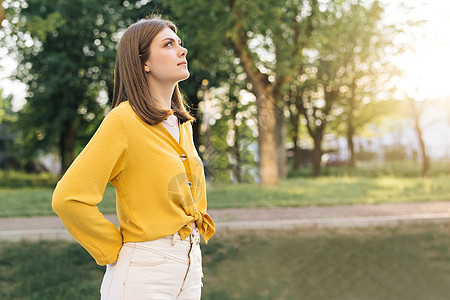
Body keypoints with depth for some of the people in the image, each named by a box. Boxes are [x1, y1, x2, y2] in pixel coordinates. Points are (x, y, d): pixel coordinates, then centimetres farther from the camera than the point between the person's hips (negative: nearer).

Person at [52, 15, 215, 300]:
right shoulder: (124, 120, -14)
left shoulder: (183, 124, 8)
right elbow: (68, 198, -21)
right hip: (143, 274, -7)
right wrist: (114, 251, -10)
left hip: (190, 267, 7)